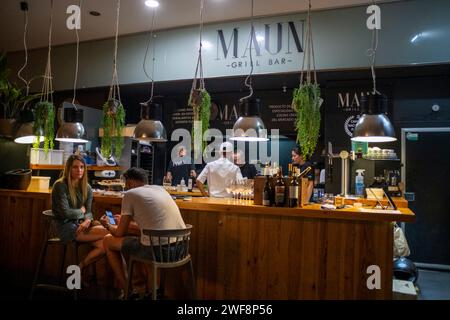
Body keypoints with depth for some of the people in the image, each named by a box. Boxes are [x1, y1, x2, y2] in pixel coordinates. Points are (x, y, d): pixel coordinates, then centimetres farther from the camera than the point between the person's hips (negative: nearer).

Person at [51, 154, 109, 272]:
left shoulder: (87, 188, 11)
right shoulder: (60, 186, -7)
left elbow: (88, 211, 6)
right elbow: (65, 212, -14)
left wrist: (87, 220, -16)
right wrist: (81, 211, 1)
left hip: (80, 225, 6)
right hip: (66, 228, -6)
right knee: (106, 234, -23)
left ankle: (80, 267, -2)